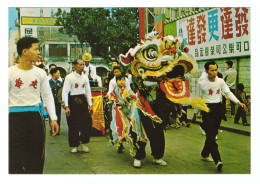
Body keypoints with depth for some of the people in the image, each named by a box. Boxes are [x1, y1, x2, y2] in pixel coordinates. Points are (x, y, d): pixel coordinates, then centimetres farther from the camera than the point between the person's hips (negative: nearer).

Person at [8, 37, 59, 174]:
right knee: (15, 159, -1)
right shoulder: (10, 72, -2)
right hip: (15, 117, -3)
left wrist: (53, 119, 4)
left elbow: (48, 97, 11)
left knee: (36, 158, 9)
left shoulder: (40, 73, 6)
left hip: (35, 116, 3)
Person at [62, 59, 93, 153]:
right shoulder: (69, 77, -6)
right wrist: (66, 106, -15)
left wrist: (90, 104, 9)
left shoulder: (85, 78, 10)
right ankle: (74, 145, 18)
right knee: (73, 125, 2)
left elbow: (88, 91, 15)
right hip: (73, 101, -4)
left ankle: (84, 142, 17)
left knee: (87, 122, -3)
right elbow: (65, 92, -9)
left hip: (83, 101, 4)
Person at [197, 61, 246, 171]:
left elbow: (228, 93, 4)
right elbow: (198, 98, 3)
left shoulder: (221, 81, 4)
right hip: (207, 108, -4)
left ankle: (204, 154, 31)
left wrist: (238, 102, -8)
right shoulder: (201, 83, -5)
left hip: (218, 108, 4)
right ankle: (217, 160, -17)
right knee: (210, 135, -11)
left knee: (213, 134, 13)